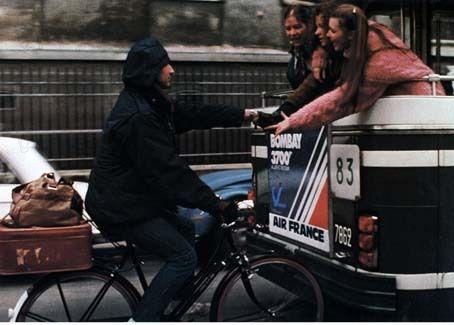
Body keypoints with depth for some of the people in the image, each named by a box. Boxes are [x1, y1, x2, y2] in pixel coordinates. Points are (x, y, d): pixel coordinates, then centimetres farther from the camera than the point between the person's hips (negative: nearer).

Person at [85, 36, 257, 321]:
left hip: (134, 198, 10)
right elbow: (170, 171, -27)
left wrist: (243, 115, 10)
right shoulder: (137, 118, -25)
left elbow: (193, 115, 10)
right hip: (122, 209, -10)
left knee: (185, 230, 21)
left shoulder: (150, 103, 7)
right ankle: (143, 318, -5)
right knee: (184, 256, -11)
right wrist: (216, 204, -23)